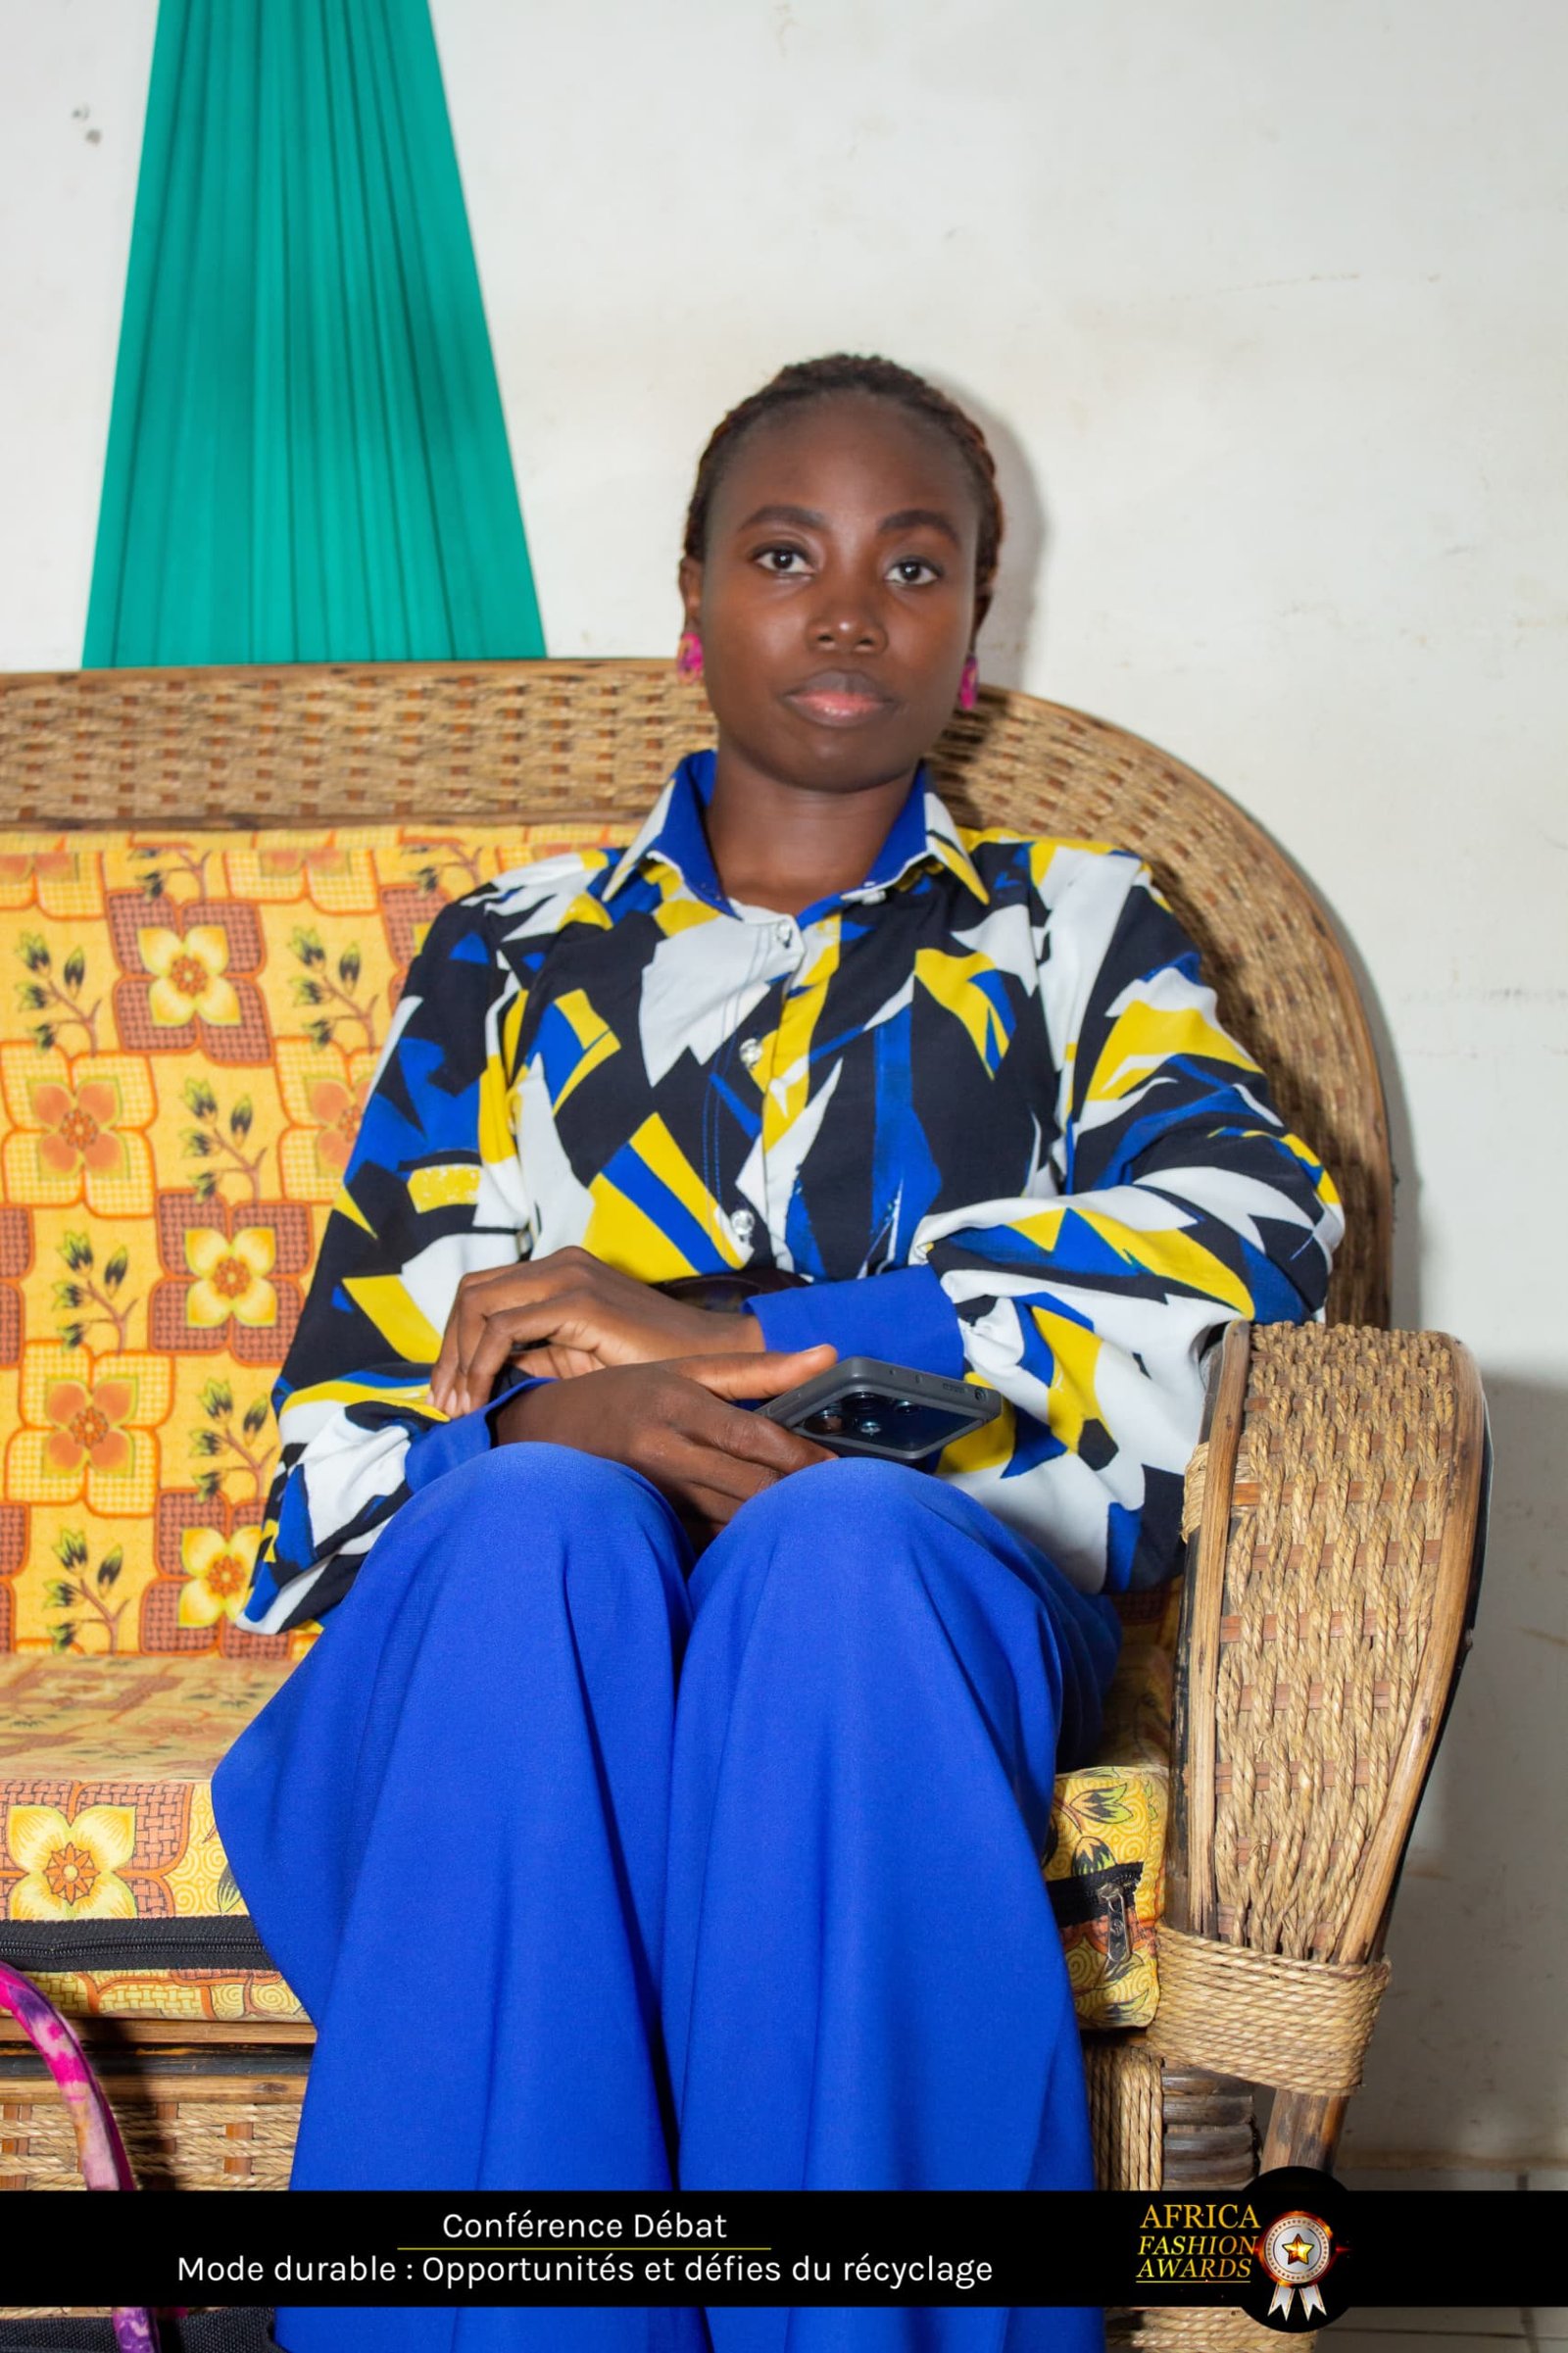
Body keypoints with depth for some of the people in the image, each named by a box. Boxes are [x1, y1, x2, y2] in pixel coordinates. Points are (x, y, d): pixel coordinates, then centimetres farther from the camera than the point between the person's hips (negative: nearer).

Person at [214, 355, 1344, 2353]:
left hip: (942, 1569, -1)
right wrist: (545, 1418, -14)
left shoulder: (1080, 931, 22)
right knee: (535, 1527, -36)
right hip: (525, 1588, 1)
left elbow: (1249, 1223, -1)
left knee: (834, 1548, -37)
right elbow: (352, 1386, 13)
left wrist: (731, 1340, -9)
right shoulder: (509, 958, 25)